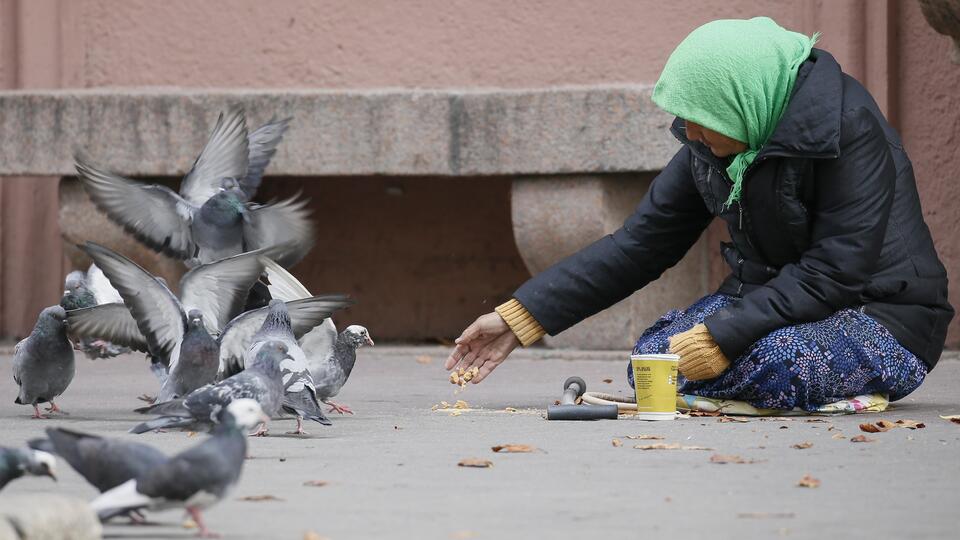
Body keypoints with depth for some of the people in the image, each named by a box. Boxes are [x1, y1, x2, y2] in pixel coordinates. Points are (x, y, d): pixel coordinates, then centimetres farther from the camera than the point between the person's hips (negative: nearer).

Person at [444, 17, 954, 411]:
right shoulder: (711, 143, -1)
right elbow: (640, 244, 2)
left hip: (881, 316, -8)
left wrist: (722, 337, -31)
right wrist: (517, 319, -3)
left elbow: (835, 274, -26)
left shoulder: (849, 129, -23)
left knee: (769, 364, -36)